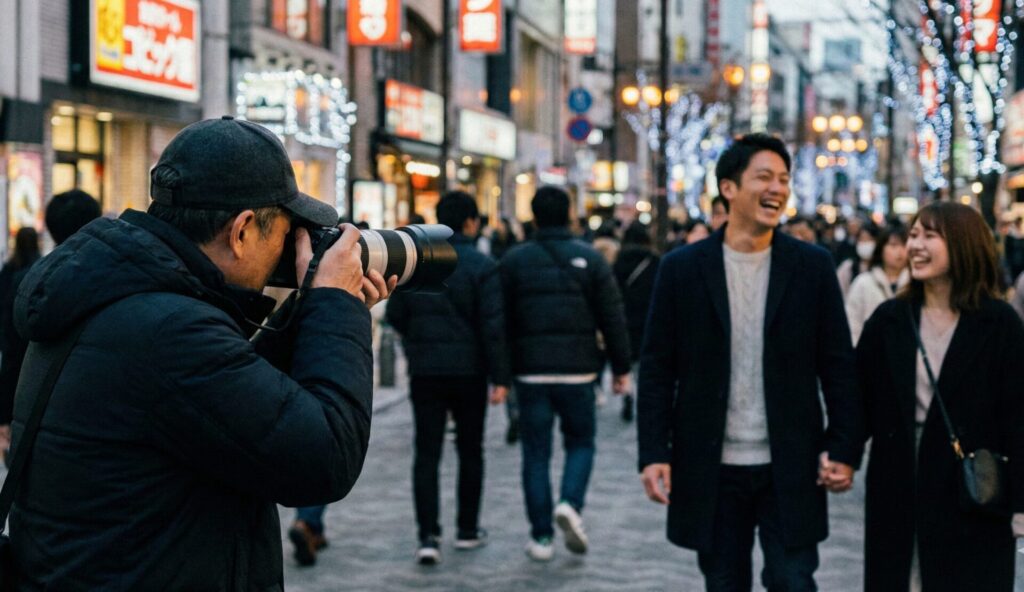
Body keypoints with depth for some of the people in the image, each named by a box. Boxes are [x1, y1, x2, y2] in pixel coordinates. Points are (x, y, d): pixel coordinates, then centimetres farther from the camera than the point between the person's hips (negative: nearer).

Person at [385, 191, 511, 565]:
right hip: (468, 369, -2)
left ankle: (428, 536, -7)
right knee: (470, 450, 13)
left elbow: (395, 315, 6)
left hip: (424, 370, 2)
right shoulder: (481, 266, -9)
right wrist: (500, 377, -10)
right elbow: (493, 325, -13)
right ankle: (467, 530, 21)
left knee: (426, 453, 2)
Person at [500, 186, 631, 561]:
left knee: (536, 452, 7)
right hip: (577, 370, 0)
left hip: (530, 371, 0)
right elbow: (612, 318, -2)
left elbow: (502, 321, 1)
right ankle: (571, 504, -10)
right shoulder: (589, 259, 0)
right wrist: (621, 368, 5)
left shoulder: (514, 260, 1)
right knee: (580, 442, 15)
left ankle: (541, 537, 7)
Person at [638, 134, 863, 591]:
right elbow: (657, 369, 1)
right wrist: (654, 453, -6)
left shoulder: (812, 265, 2)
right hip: (711, 470, 0)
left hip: (790, 470, 0)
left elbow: (839, 365, 3)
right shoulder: (681, 269, 0)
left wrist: (844, 448, -4)